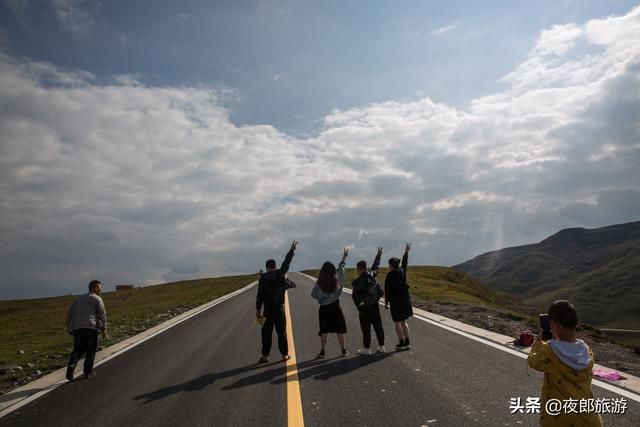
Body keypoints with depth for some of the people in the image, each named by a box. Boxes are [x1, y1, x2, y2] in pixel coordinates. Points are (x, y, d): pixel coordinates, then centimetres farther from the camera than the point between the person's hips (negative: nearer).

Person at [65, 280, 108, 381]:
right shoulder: (97, 299, 6)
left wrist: (69, 327, 32)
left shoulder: (78, 299, 25)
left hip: (76, 327, 5)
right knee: (91, 350, 8)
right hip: (90, 327, -5)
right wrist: (104, 329, 6)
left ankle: (71, 367, -9)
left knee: (78, 350, 13)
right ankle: (88, 372, 9)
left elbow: (69, 314, 25)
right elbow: (102, 315, 0)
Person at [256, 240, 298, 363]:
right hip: (279, 309, 1)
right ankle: (284, 354, 12)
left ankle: (265, 355, 7)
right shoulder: (280, 274, -2)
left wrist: (258, 309, -1)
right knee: (281, 332, 7)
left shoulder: (263, 278, -4)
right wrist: (292, 250, 22)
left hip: (268, 310, 0)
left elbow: (260, 295, -6)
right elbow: (286, 263, 11)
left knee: (266, 332, 7)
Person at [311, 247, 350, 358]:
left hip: (324, 309, -1)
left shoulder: (319, 283, -11)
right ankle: (343, 350, 18)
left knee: (324, 331, 9)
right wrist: (344, 257, 23)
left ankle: (322, 351, 13)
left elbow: (313, 294, -5)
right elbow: (341, 268, 9)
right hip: (335, 307, 1)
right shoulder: (337, 279, -7)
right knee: (339, 330, 10)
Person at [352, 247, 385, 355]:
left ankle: (367, 349, 9)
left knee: (366, 329, 3)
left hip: (364, 308, -5)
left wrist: (359, 307, -5)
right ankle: (381, 346, 19)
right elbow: (375, 266, 17)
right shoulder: (372, 275, -2)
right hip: (375, 306, 5)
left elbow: (355, 296, -16)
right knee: (378, 326, 12)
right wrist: (379, 255, 31)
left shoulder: (357, 282, -17)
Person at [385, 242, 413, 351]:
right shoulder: (402, 271, 3)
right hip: (405, 299, 6)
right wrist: (406, 251, 38)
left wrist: (386, 302, -7)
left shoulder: (390, 275, -14)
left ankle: (402, 343, 3)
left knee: (398, 323, 2)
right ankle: (407, 343, 14)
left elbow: (387, 290, -14)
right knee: (404, 322, 15)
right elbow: (405, 262, 22)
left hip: (396, 301, -6)